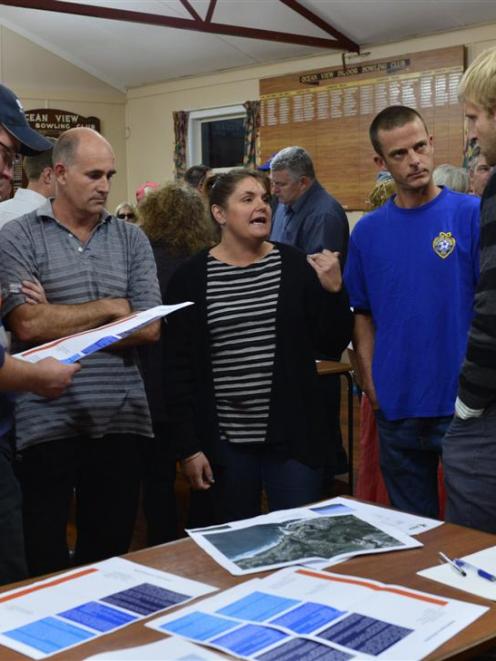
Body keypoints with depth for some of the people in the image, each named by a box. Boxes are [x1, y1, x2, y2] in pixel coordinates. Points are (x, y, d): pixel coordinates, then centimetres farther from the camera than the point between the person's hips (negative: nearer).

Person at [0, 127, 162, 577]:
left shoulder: (131, 240, 8)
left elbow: (150, 329, -2)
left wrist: (59, 325, -9)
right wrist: (111, 308, -7)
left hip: (121, 418, 3)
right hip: (49, 421, -2)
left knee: (111, 551, 12)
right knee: (44, 559, 7)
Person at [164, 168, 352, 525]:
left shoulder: (294, 266, 1)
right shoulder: (191, 277, -1)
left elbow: (333, 345, 3)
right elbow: (179, 368, 0)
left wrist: (334, 291, -12)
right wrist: (188, 446, -3)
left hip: (294, 436, 0)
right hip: (225, 440, 0)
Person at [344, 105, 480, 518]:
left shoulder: (472, 214, -6)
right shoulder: (368, 231, 4)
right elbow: (362, 313, 10)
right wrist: (370, 381, 1)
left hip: (464, 405, -3)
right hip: (396, 408, 3)